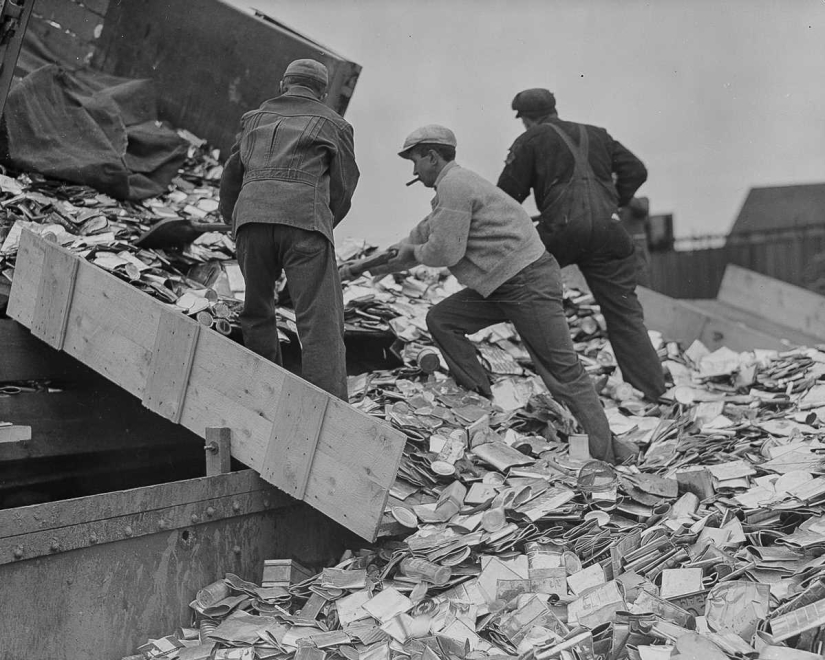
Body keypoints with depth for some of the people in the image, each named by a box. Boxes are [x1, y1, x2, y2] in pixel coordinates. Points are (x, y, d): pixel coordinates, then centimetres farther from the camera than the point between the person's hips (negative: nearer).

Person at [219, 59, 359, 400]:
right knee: (320, 320, -8)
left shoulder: (255, 118, 30)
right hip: (304, 218, -3)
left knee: (257, 313, 18)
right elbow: (343, 186, 16)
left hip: (251, 215, 3)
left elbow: (231, 177, 30)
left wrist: (234, 223, 38)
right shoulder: (333, 123, 20)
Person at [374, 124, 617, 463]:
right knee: (440, 319, 7)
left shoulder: (454, 184, -12)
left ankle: (606, 456, -5)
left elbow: (445, 251, -17)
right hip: (501, 284, 10)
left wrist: (415, 251, 3)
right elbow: (424, 233, 31)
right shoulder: (453, 185, 21)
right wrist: (383, 263, 31)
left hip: (529, 282, -10)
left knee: (562, 371, -8)